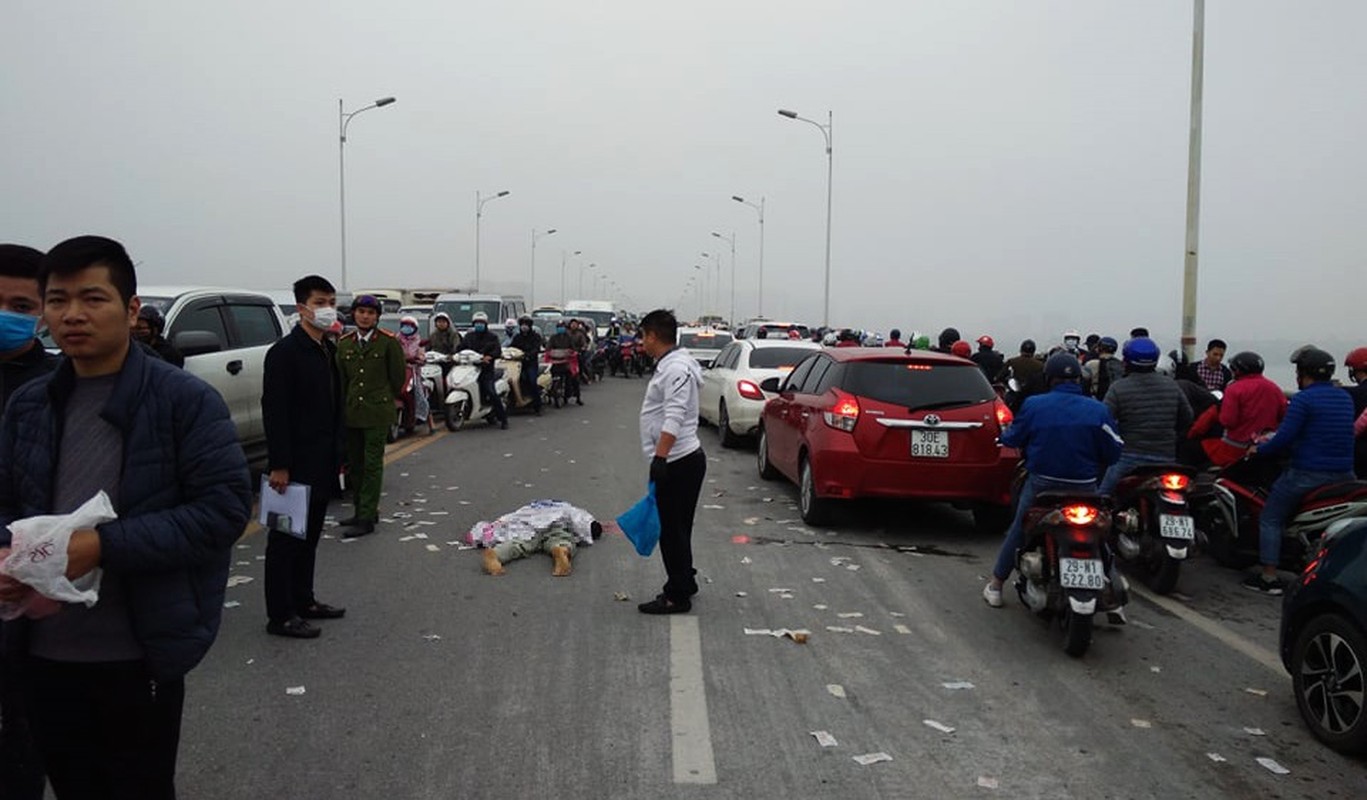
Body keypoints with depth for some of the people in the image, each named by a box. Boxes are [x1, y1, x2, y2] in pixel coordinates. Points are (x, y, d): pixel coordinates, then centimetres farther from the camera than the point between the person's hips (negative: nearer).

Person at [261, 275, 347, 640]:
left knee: (309, 537, 16)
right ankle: (280, 616, 6)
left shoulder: (328, 350, 12)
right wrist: (278, 465, -20)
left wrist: (337, 455, 15)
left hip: (321, 463, 8)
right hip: (294, 465, -8)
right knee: (286, 539, 0)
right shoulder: (285, 352, -14)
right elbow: (274, 412, -18)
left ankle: (303, 601, 28)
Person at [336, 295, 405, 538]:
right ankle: (362, 511, 25)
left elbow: (398, 376, 2)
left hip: (378, 413, -5)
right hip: (351, 413, 5)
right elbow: (341, 379, 11)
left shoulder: (388, 342, -4)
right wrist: (344, 407, 9)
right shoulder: (344, 343, 7)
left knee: (372, 465, -4)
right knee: (355, 465, 12)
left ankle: (367, 519, -3)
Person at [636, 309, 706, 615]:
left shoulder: (676, 368, -18)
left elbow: (674, 417, -28)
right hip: (679, 461, 11)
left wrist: (660, 456, -34)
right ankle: (683, 583, 29)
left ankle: (678, 595, 4)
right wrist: (661, 456, 27)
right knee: (674, 528, 18)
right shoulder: (669, 365, 16)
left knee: (672, 529, -3)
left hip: (679, 463, -11)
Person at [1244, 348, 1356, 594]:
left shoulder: (1303, 399, -13)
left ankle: (1269, 578, 1)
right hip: (1343, 474, 7)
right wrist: (1274, 440, 23)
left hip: (1308, 473, -7)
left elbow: (1285, 438, -18)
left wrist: (1260, 449, 0)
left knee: (1270, 518, 4)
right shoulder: (1345, 399, 12)